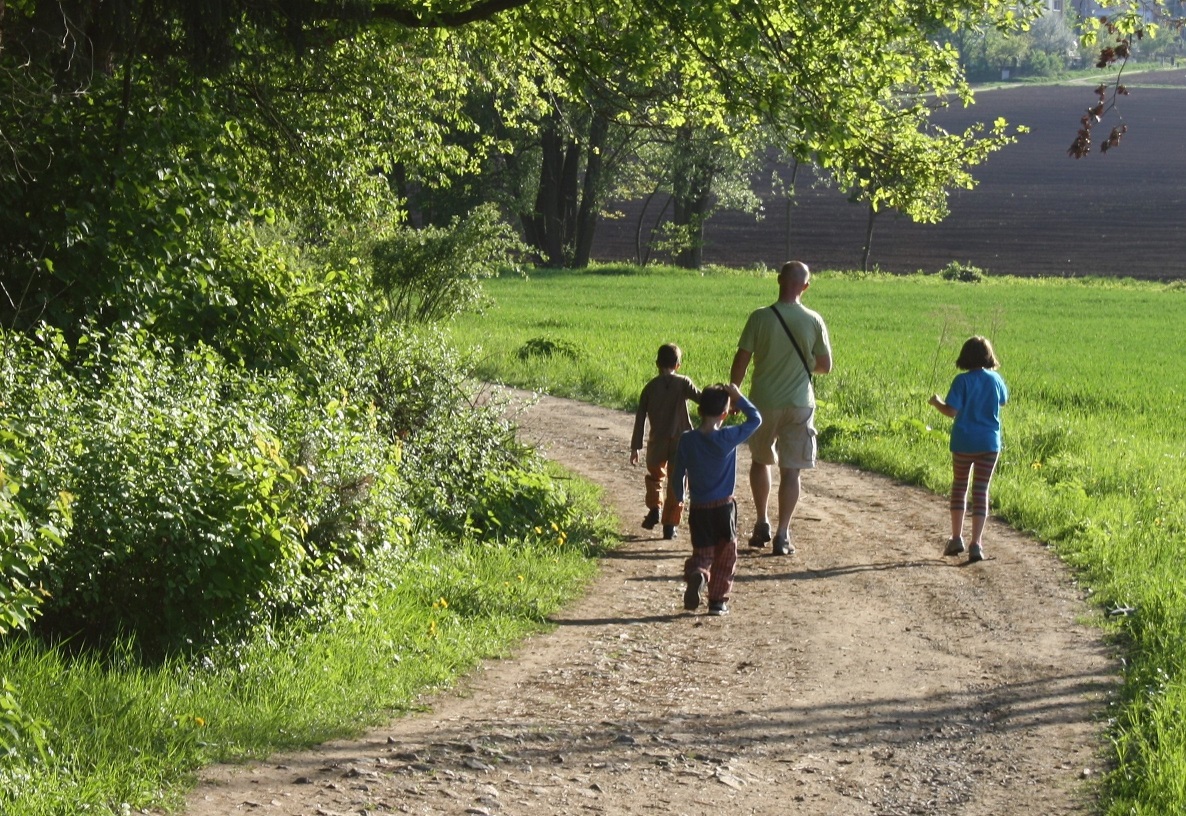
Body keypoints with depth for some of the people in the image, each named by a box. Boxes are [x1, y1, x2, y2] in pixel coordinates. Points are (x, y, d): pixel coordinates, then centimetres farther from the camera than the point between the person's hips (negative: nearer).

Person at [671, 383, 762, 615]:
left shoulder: (687, 441, -6)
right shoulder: (728, 438, -13)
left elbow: (677, 475, 1)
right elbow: (755, 419, -2)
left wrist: (679, 498, 19)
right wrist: (738, 397, 3)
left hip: (698, 509, 2)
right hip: (724, 507, -2)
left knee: (702, 552, 12)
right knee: (725, 554, 13)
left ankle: (697, 574, -21)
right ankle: (718, 600, 12)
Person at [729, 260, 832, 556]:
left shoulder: (760, 318, -9)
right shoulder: (813, 321, -6)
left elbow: (741, 360, -7)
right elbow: (825, 366, 2)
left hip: (763, 402, 0)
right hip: (799, 404, 0)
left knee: (759, 461, 21)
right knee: (791, 470, 4)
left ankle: (762, 523, 21)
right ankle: (782, 535, 2)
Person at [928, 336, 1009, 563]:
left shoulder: (962, 381, -12)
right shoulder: (995, 379, 0)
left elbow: (951, 411, -17)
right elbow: (1003, 400, 20)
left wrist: (936, 402, 1)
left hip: (964, 443, -2)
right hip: (990, 443, 2)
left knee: (959, 487, 15)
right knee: (981, 491, 4)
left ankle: (956, 538, 17)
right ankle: (976, 544, -3)